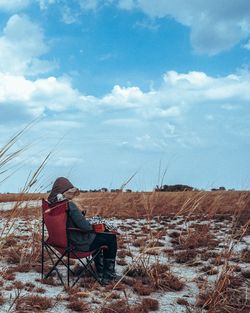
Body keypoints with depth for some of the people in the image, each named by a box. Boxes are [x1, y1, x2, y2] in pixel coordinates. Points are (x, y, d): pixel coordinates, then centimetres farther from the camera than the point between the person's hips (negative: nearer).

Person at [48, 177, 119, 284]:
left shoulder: (53, 204, 0)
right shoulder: (70, 206, -28)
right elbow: (84, 226, -26)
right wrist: (92, 226, -7)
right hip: (79, 243, -9)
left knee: (98, 235, 34)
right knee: (111, 237, 10)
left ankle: (100, 272, 41)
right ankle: (109, 274, 20)